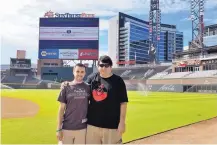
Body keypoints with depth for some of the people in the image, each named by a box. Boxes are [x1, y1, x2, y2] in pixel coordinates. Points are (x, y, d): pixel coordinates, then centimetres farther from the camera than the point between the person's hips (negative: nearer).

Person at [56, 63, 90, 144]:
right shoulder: (66, 87, -1)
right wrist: (59, 129, -3)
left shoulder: (88, 87, 2)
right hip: (67, 128, -1)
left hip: (82, 128, 1)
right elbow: (62, 108, 1)